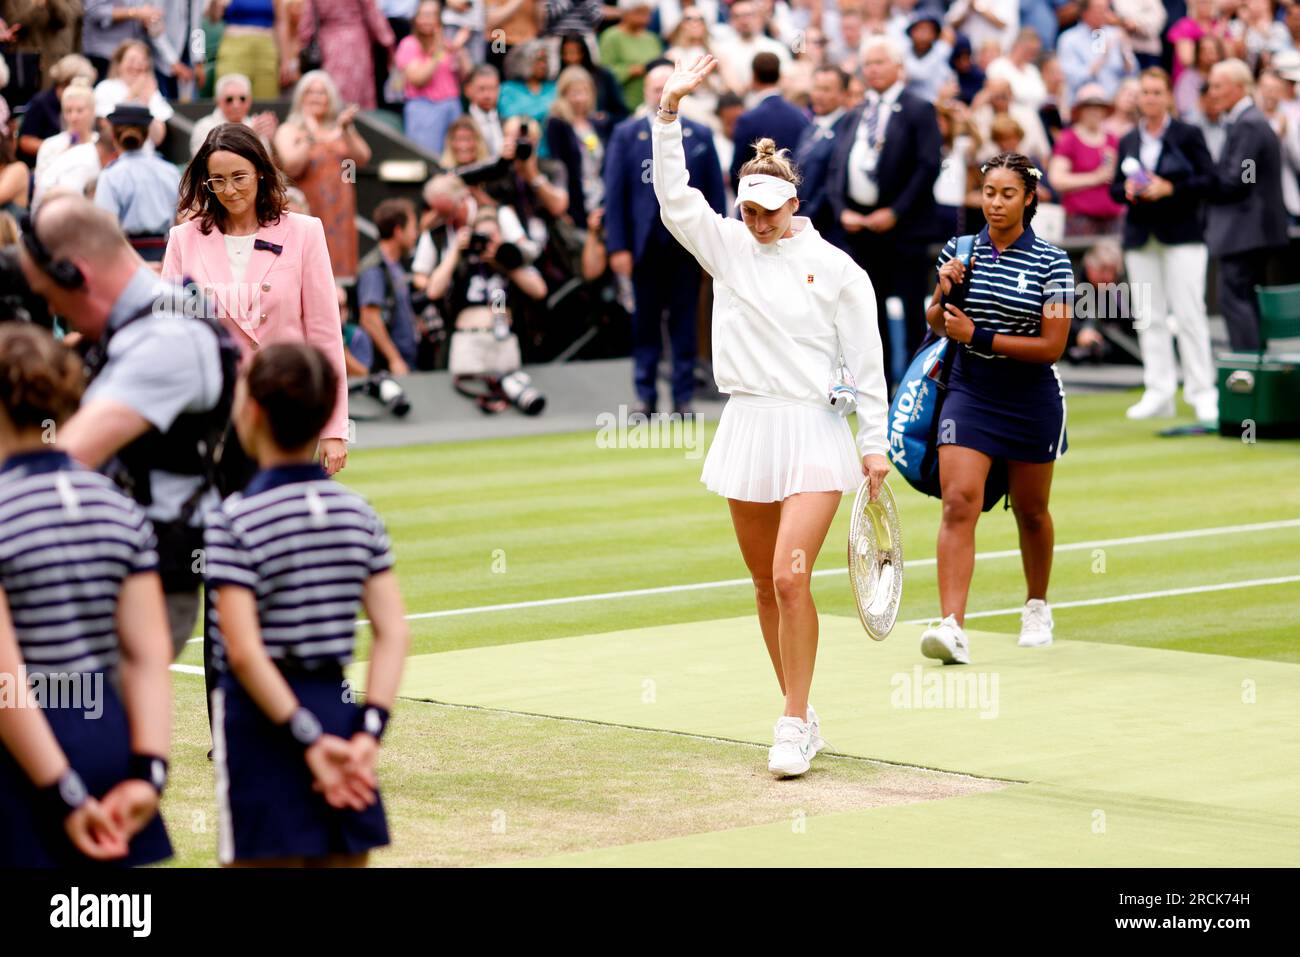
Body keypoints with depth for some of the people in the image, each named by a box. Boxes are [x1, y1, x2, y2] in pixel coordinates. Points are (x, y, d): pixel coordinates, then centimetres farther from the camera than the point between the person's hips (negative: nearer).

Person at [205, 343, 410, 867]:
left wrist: (308, 739, -16)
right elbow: (394, 633, -2)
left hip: (263, 719, -5)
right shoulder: (358, 511, 5)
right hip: (338, 707, 5)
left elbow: (244, 651, -18)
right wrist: (369, 730, -6)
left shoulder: (233, 519, -11)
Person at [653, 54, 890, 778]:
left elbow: (867, 362, 1)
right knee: (766, 585, 8)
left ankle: (795, 727, -9)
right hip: (748, 428, 4)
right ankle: (802, 715, 21)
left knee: (791, 578, -16)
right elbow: (674, 194, -1)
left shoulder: (837, 269, -1)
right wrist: (670, 111, -10)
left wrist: (875, 444, -1)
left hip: (815, 433, -4)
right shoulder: (727, 247, 8)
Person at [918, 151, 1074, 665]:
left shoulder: (1051, 262, -8)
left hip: (1031, 402, -1)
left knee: (1031, 511, 15)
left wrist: (977, 335, -18)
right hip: (969, 393, 1)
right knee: (958, 503, -16)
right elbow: (935, 323, 12)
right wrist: (943, 293, -11)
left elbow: (1052, 346, -12)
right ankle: (952, 627, -23)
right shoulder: (959, 250, 1)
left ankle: (1037, 607, 40)